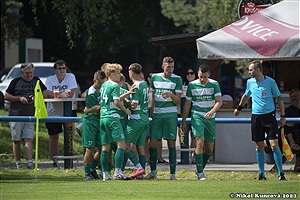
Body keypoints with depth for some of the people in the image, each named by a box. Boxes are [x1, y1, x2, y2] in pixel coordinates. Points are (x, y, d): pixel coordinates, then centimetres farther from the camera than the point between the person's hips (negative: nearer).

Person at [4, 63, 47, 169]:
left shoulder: (36, 81, 9)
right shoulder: (15, 82, 2)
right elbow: (6, 96, 3)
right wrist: (19, 98, -10)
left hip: (30, 116, 1)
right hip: (15, 115, -1)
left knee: (28, 139, -10)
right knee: (16, 140, 4)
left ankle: (29, 162, -16)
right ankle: (18, 163, 12)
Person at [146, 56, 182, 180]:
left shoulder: (177, 79, 1)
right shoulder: (154, 78, 10)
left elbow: (178, 101, -1)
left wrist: (171, 95, -20)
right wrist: (151, 111, 16)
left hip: (171, 114, -3)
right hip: (157, 114, 3)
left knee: (171, 143, -4)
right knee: (152, 143, 0)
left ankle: (172, 173, -1)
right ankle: (153, 171, 12)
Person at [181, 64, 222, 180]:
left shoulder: (214, 84, 2)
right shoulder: (192, 85, 2)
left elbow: (219, 102, -5)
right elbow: (187, 104, 8)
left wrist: (212, 111, -25)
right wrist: (184, 121, 7)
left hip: (210, 118, 2)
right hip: (197, 116, -2)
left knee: (209, 149, 4)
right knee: (200, 142, -19)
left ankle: (200, 168, 26)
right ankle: (200, 173, -16)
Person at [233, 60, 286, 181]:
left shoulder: (270, 82, -6)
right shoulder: (250, 82, 6)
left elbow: (279, 98, 1)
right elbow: (246, 96, 26)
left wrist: (282, 116, -3)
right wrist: (239, 108, 37)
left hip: (269, 115, -3)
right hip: (256, 116, 4)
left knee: (274, 145, -10)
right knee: (259, 146, 4)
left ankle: (280, 173, -4)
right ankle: (262, 174, 11)